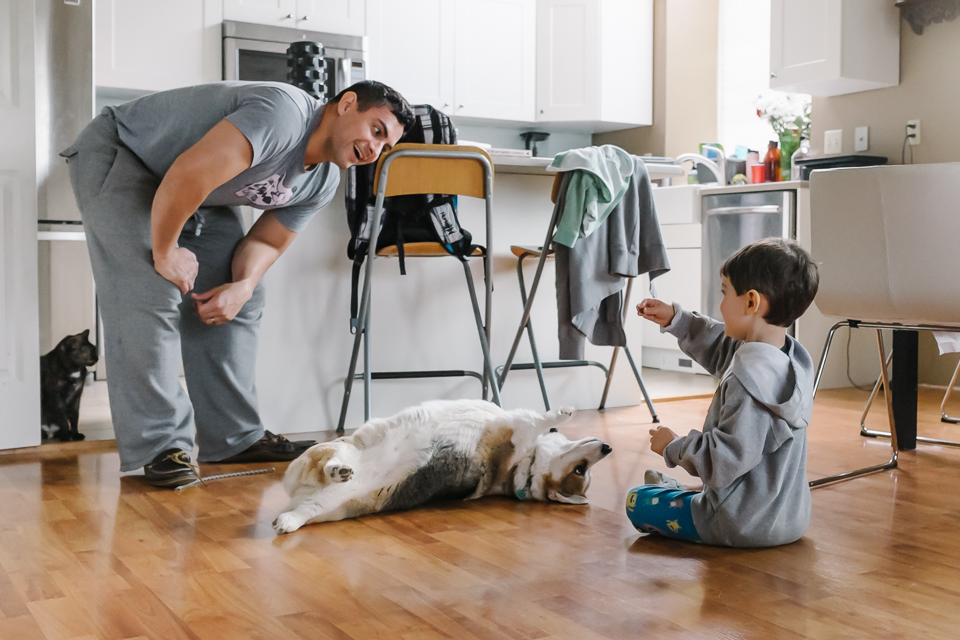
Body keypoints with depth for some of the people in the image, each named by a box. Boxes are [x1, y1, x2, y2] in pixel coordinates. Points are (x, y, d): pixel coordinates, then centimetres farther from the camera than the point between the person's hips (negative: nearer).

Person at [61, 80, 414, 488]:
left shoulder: (323, 183, -4)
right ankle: (158, 444, -12)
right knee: (150, 294, -20)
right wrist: (164, 253, -27)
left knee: (237, 301, 2)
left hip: (196, 191, 9)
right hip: (116, 157, -8)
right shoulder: (283, 114, -35)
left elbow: (266, 241, 1)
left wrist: (243, 286, -20)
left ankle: (234, 437, 9)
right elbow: (187, 176, -41)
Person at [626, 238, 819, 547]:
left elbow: (730, 455, -29)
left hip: (747, 526, -8)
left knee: (637, 501, 9)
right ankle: (677, 491, 60)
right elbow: (722, 350, 18)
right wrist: (675, 320, 19)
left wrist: (675, 447, -14)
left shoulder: (749, 378, -29)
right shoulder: (792, 357, 1)